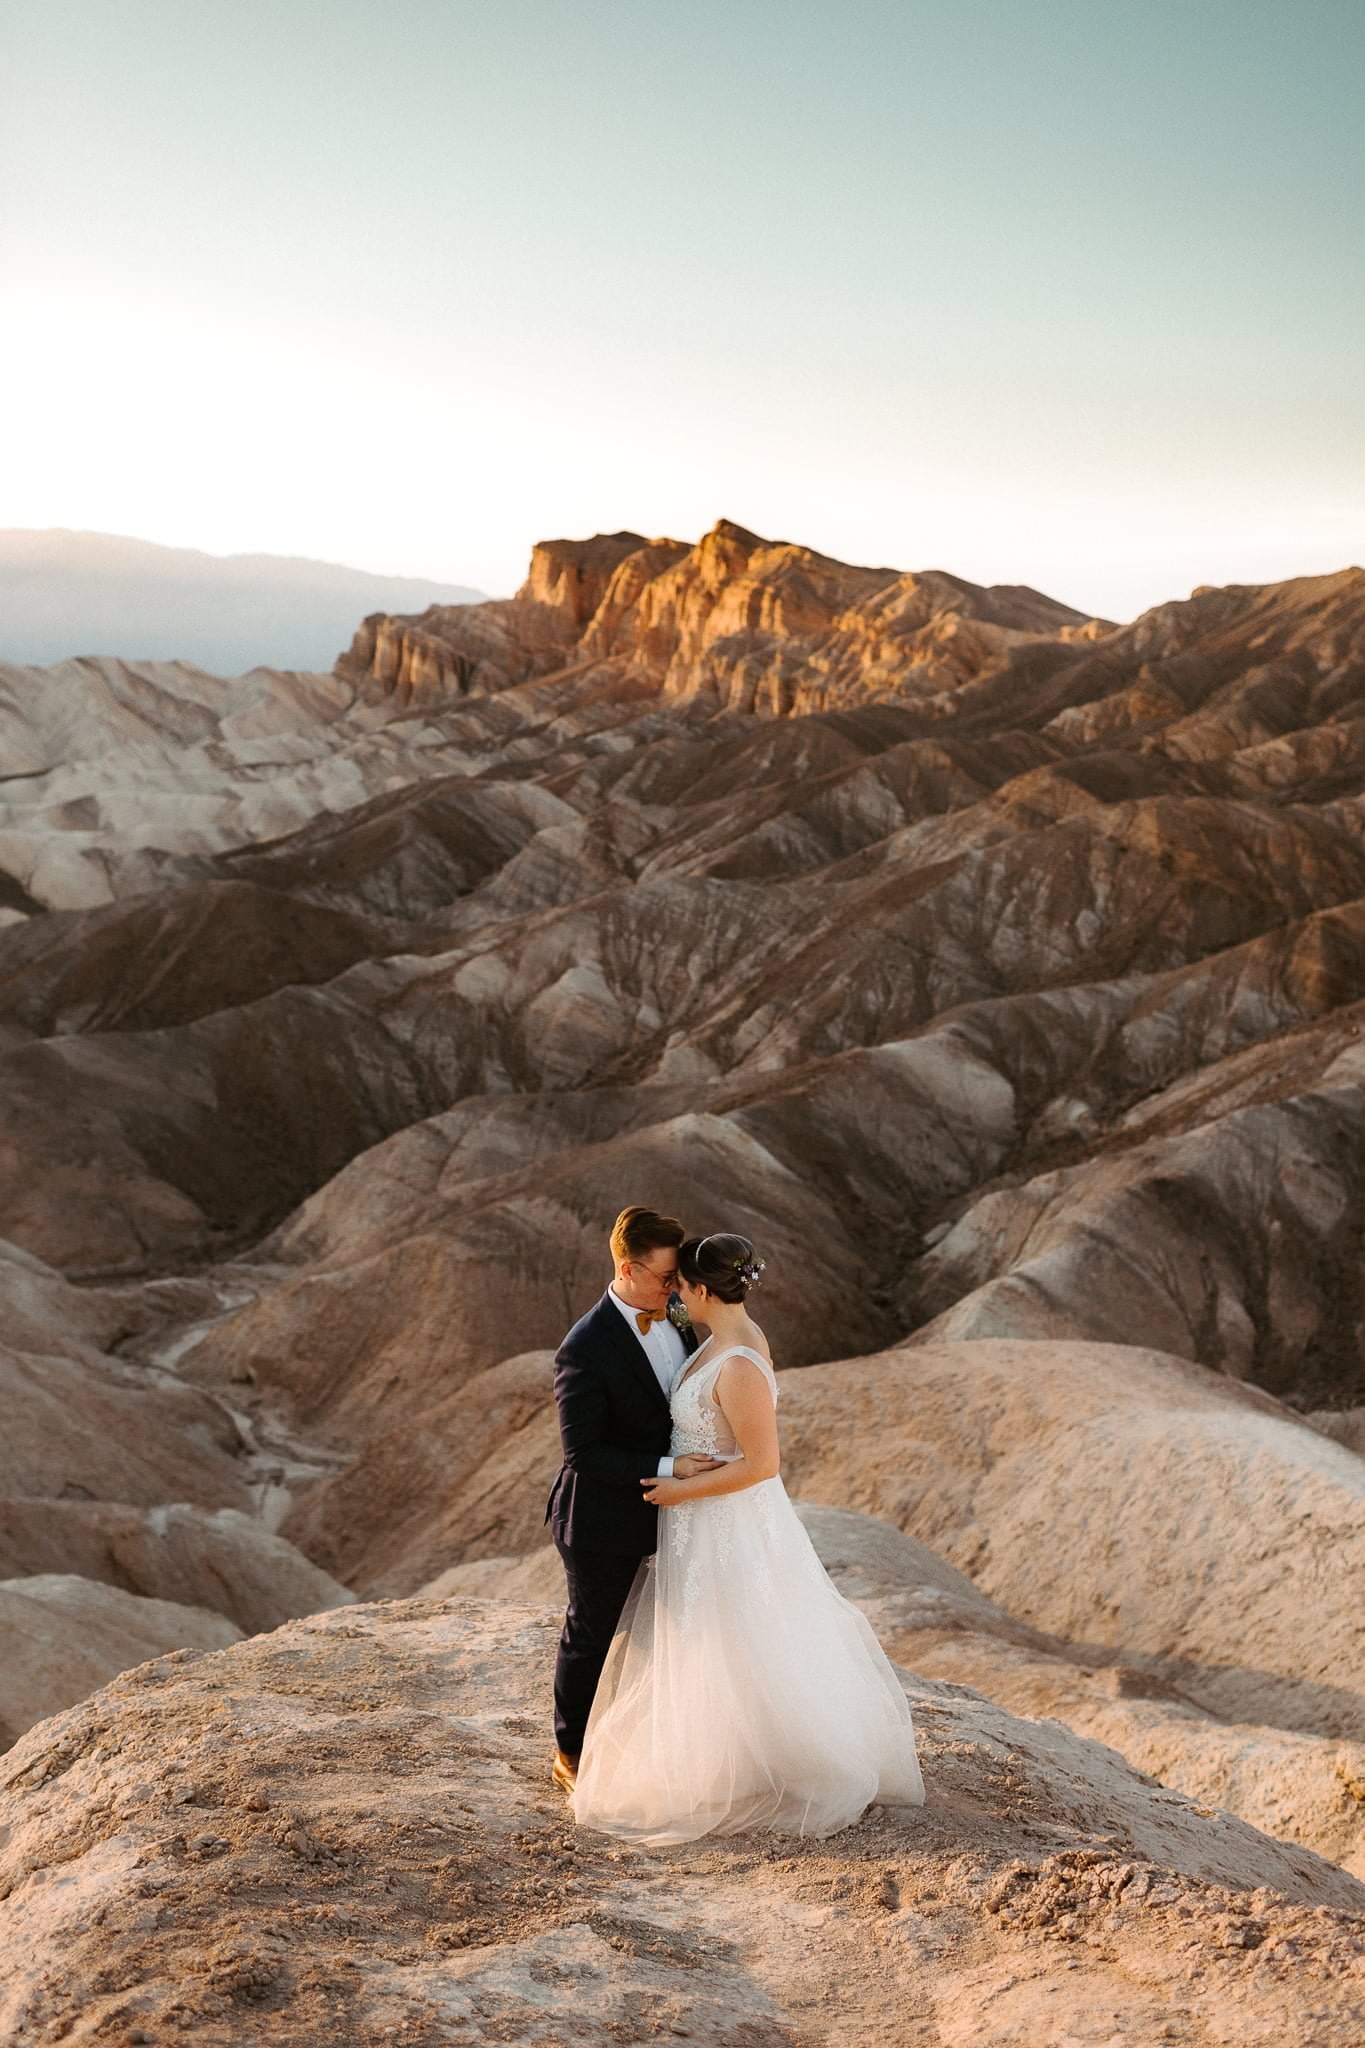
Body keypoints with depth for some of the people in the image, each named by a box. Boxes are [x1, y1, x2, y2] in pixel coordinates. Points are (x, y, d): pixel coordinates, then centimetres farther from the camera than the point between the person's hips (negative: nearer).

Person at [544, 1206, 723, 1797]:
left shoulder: (675, 1323, -2)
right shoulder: (585, 1348, -26)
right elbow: (584, 1453, -26)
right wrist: (669, 1468, -28)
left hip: (659, 1512, 7)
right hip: (602, 1524, -7)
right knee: (590, 1638, 12)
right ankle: (571, 1757, 33)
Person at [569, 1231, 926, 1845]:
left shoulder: (737, 1368, -30)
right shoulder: (740, 1333, -1)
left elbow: (761, 1464, -27)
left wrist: (680, 1491, -19)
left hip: (723, 1526, -10)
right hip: (712, 1521, 10)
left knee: (730, 1657, 8)